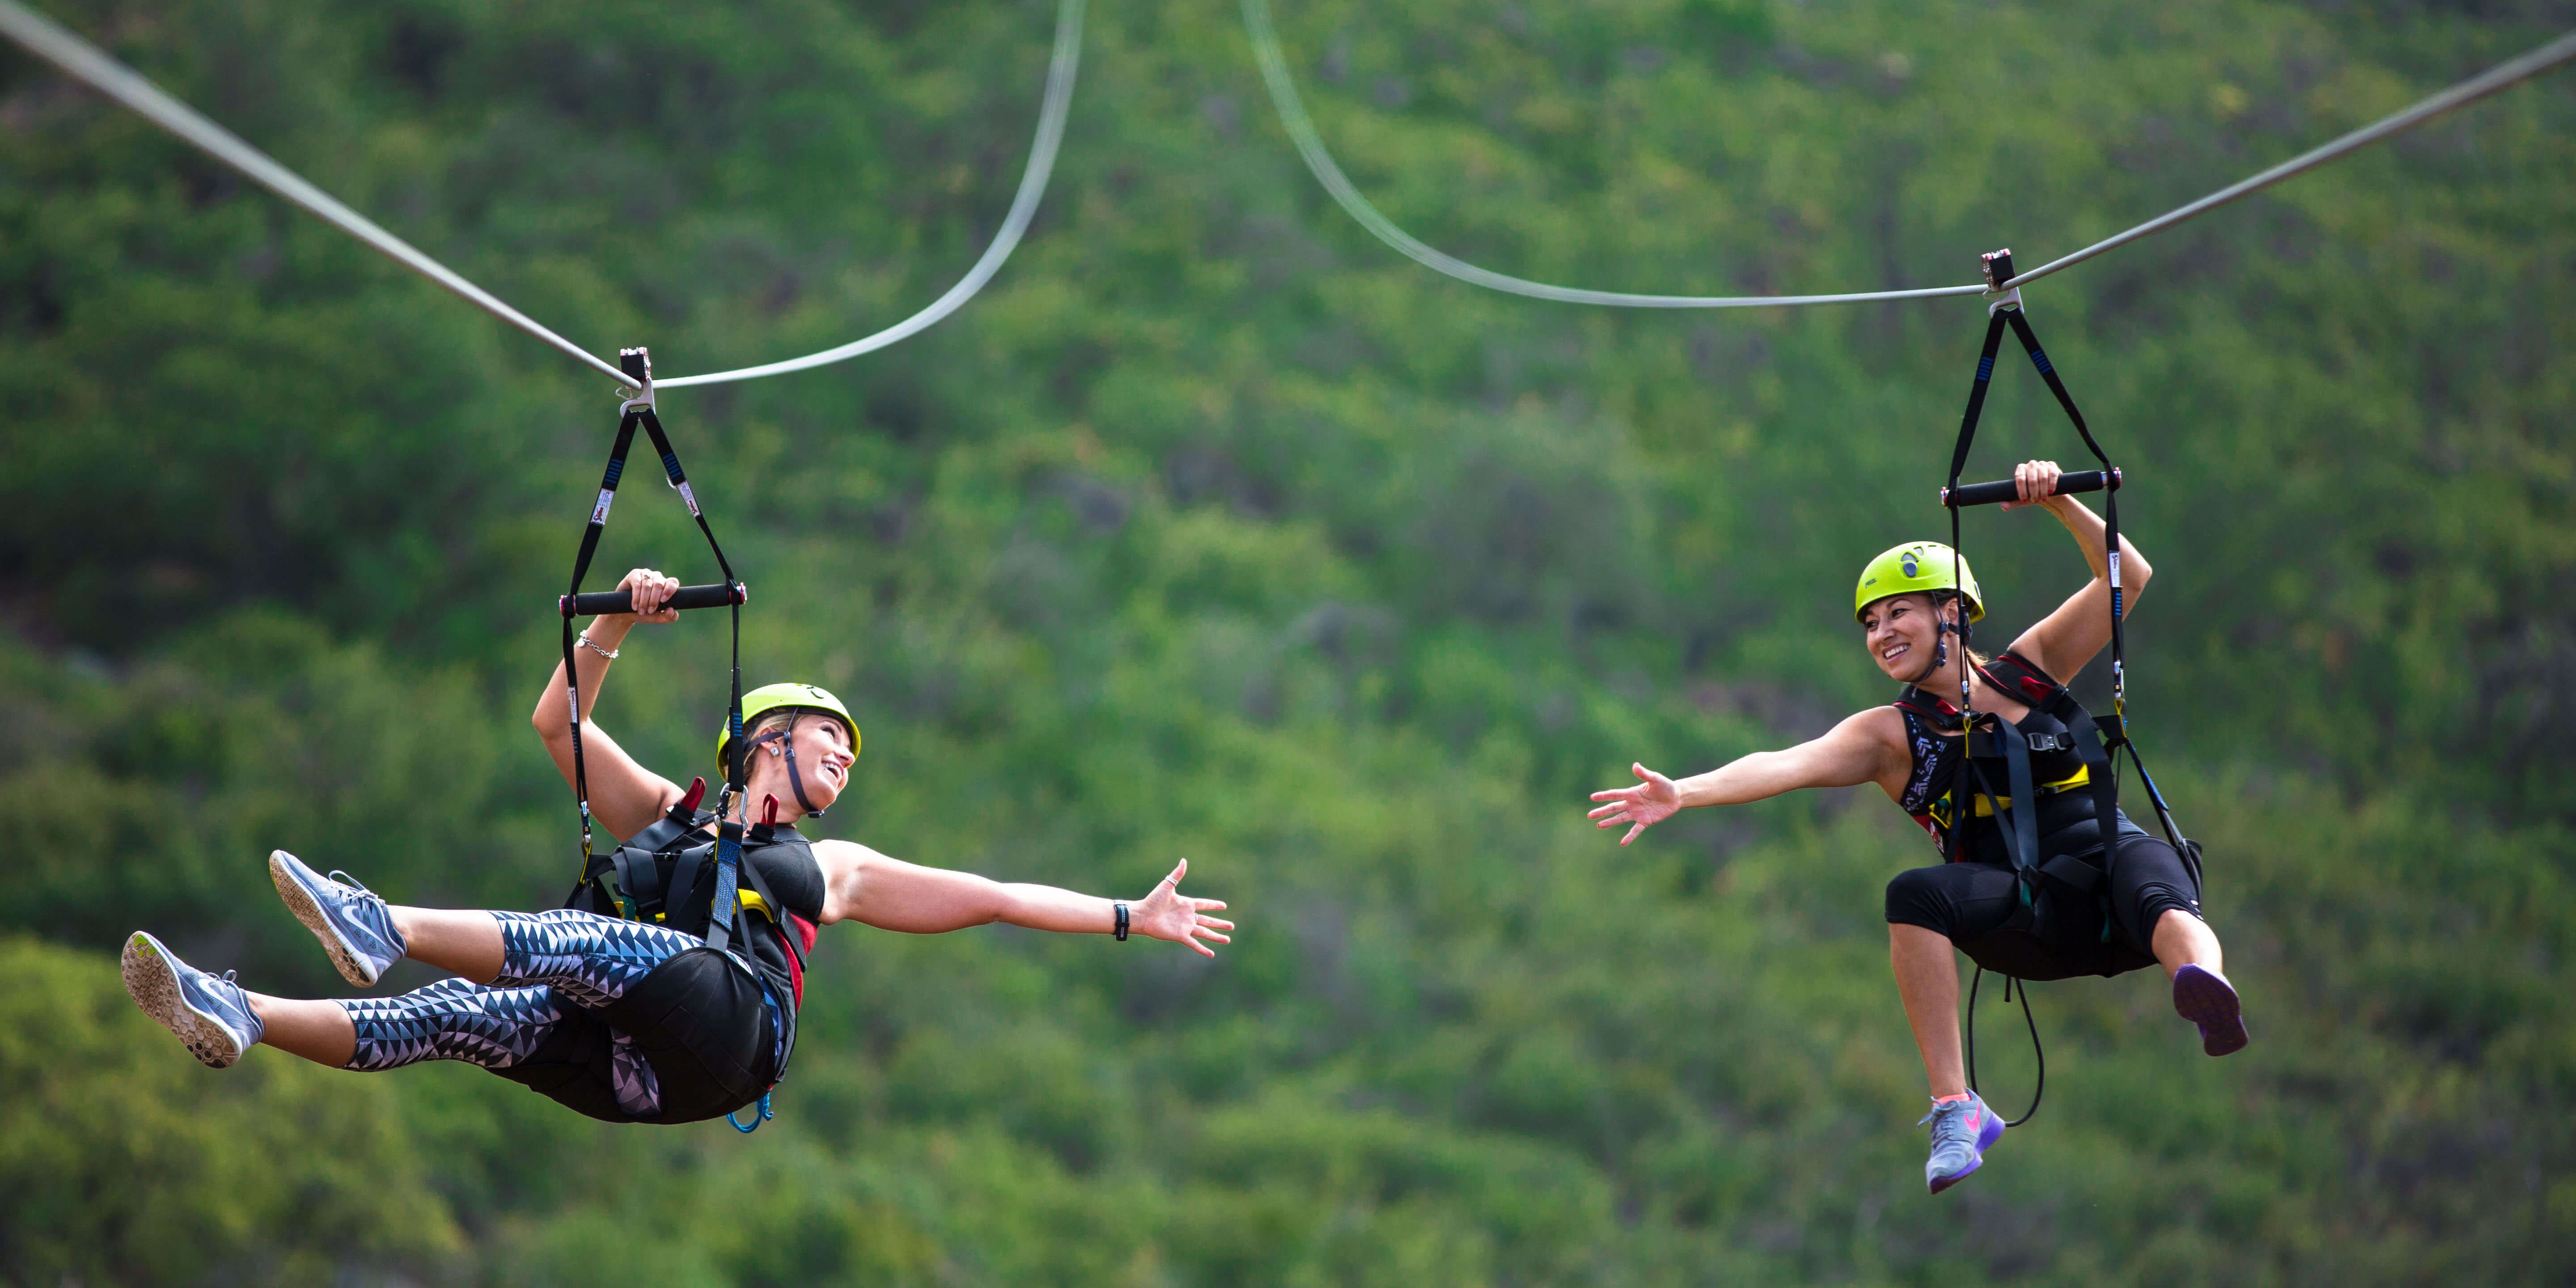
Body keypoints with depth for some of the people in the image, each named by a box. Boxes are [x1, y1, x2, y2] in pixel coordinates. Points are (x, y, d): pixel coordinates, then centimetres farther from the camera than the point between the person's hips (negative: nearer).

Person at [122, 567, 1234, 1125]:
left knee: (591, 943, -31)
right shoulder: (667, 817, 33)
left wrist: (1128, 917, 25)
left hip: (724, 1037, -2)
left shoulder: (831, 869, 31)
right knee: (455, 1017, -21)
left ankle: (388, 929, -45)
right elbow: (558, 723, 27)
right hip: (634, 1069, 2)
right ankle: (240, 1020, -38)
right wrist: (616, 627, 14)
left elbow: (991, 897, 30)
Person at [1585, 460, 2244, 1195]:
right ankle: (1955, 1109, -31)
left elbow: (2128, 578, 11)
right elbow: (1788, 765, -3)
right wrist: (1683, 793, -19)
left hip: (2105, 868, 0)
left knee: (2141, 863, -36)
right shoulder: (1891, 735, 12)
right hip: (2030, 925, 0)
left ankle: (2201, 978, -70)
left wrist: (2058, 503, -3)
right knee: (1916, 896, -30)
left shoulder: (2029, 671, 15)